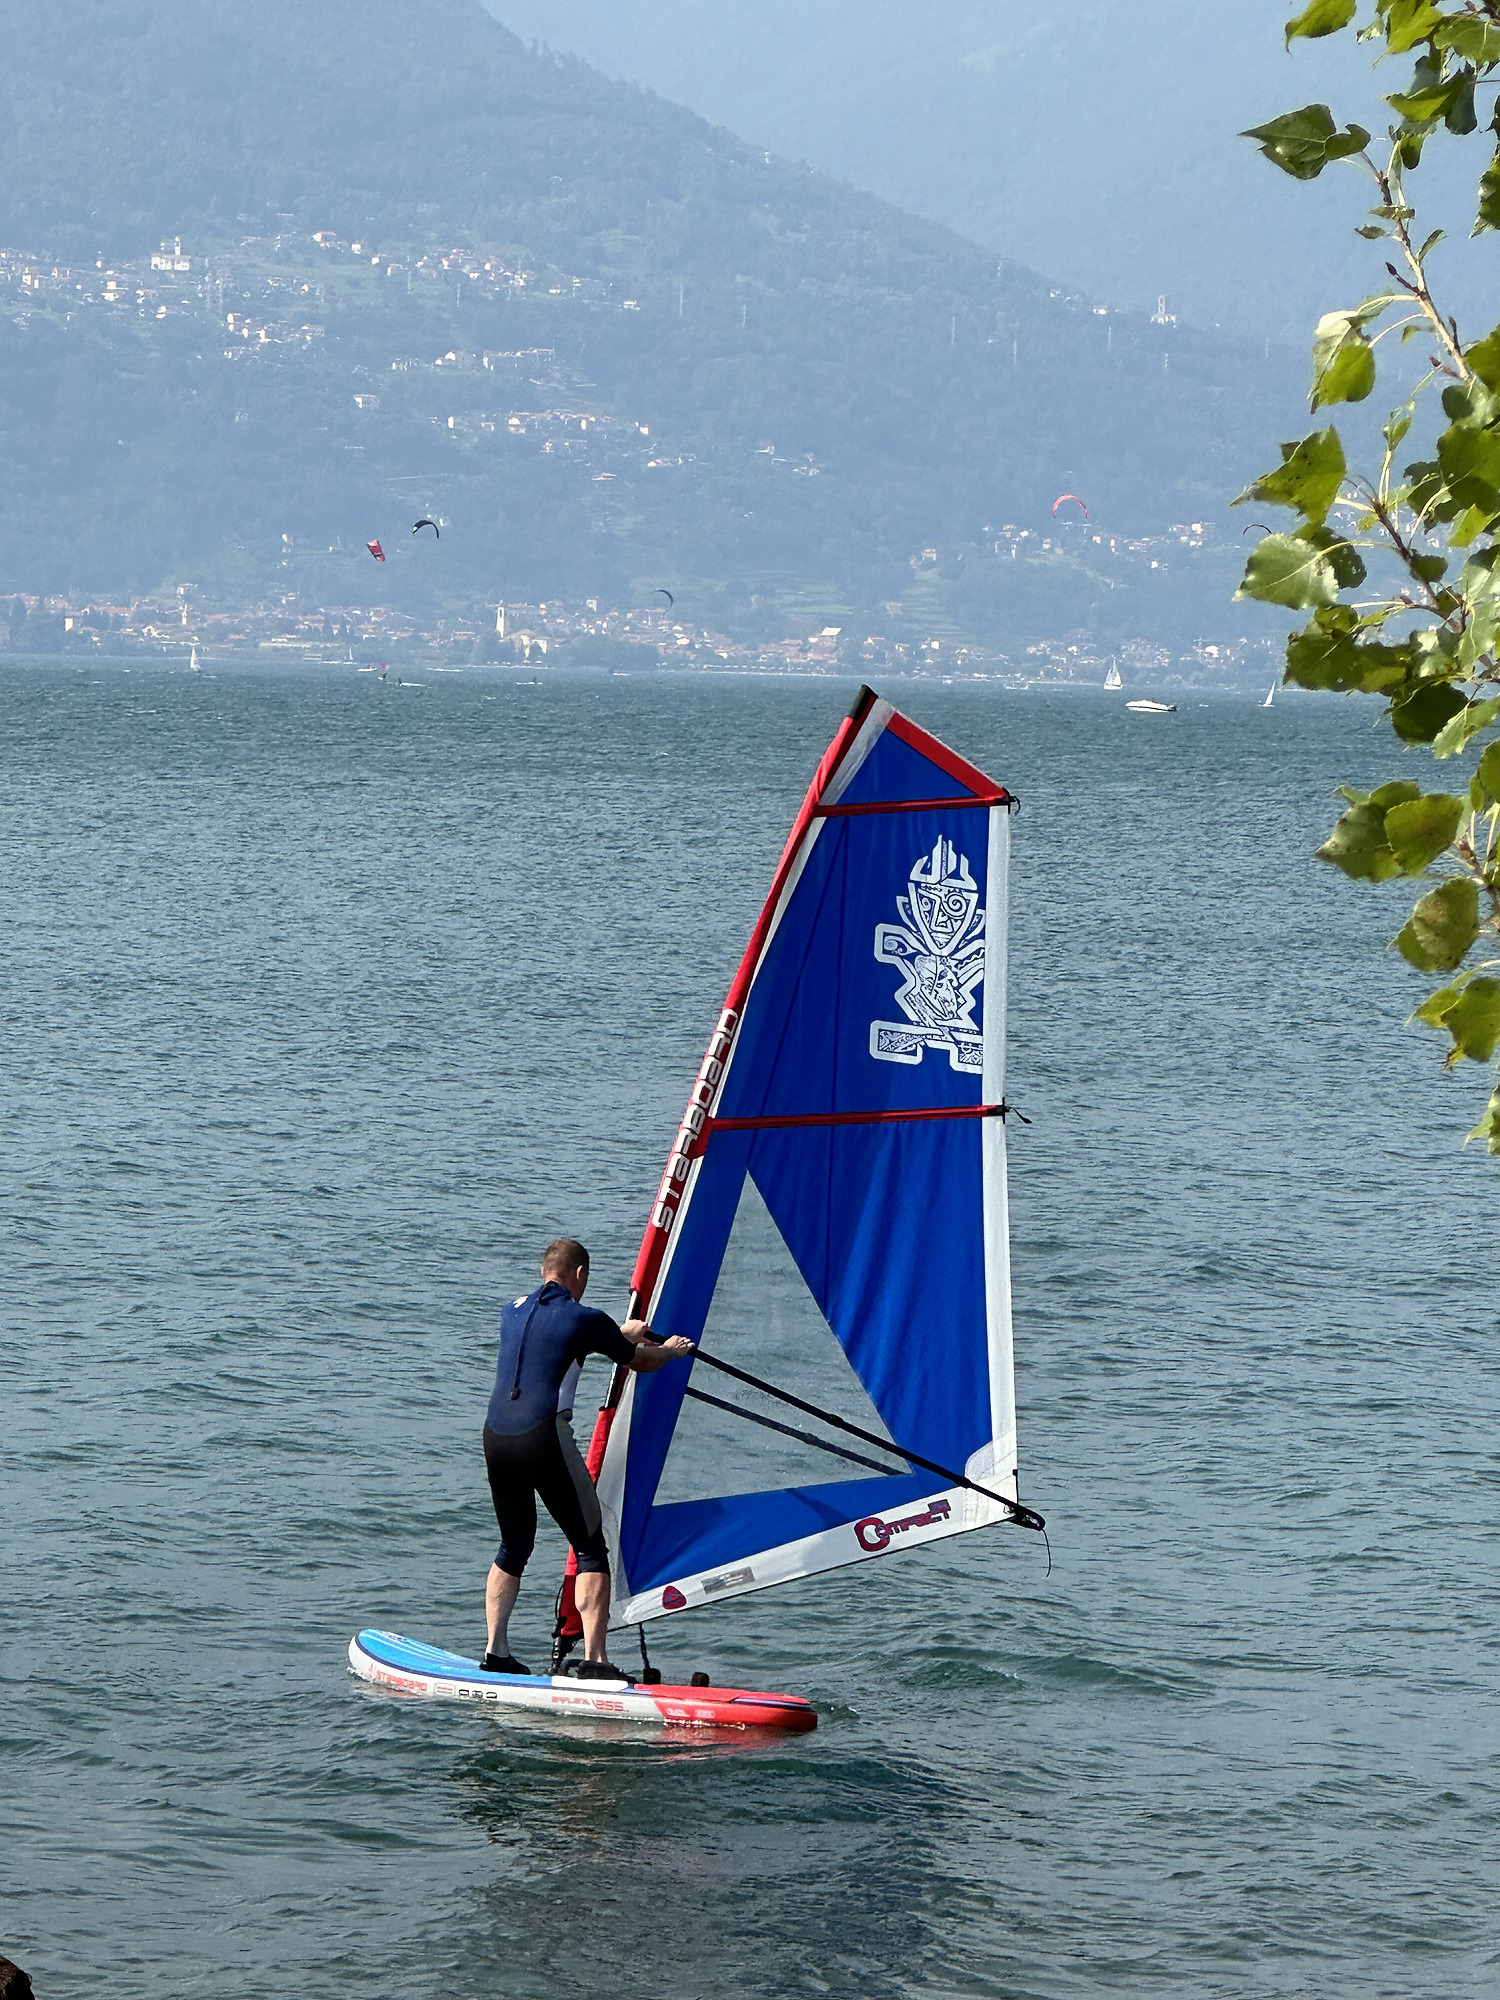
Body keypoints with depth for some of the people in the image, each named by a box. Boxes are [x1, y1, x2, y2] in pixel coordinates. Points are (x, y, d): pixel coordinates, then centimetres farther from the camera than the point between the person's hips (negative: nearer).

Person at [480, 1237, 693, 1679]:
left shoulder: (513, 1312, 17)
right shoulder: (585, 1320, 1)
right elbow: (641, 1362, 16)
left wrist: (620, 1333, 50)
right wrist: (671, 1350, 39)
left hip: (496, 1438, 6)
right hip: (544, 1438, -6)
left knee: (515, 1546, 21)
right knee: (590, 1548, 1)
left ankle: (496, 1653, 15)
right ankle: (593, 1660, -9)